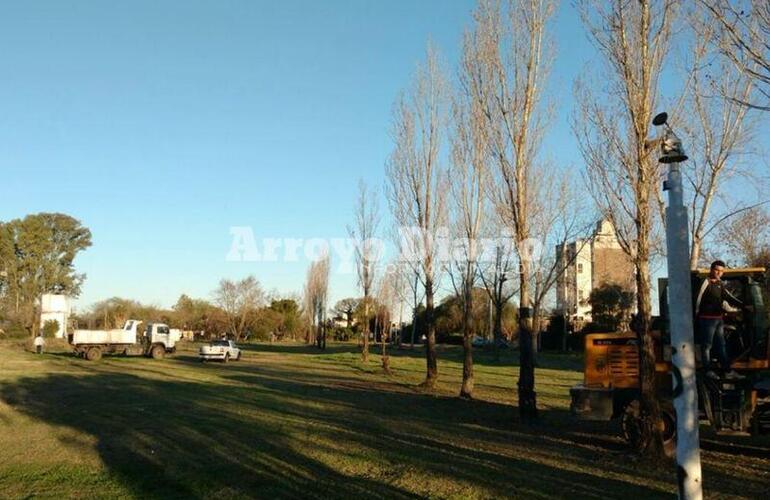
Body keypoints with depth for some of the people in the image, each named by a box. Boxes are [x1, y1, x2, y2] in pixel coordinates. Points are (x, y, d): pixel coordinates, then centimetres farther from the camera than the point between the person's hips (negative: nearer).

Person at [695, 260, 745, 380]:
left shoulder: (720, 284, 11)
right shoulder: (706, 282, -12)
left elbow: (727, 297, 17)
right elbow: (698, 299, -13)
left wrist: (742, 305, 8)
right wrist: (696, 314, -11)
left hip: (719, 318, 8)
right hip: (708, 319, -8)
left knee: (721, 345, 11)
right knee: (707, 345, 1)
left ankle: (728, 371, 16)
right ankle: (708, 370, 10)